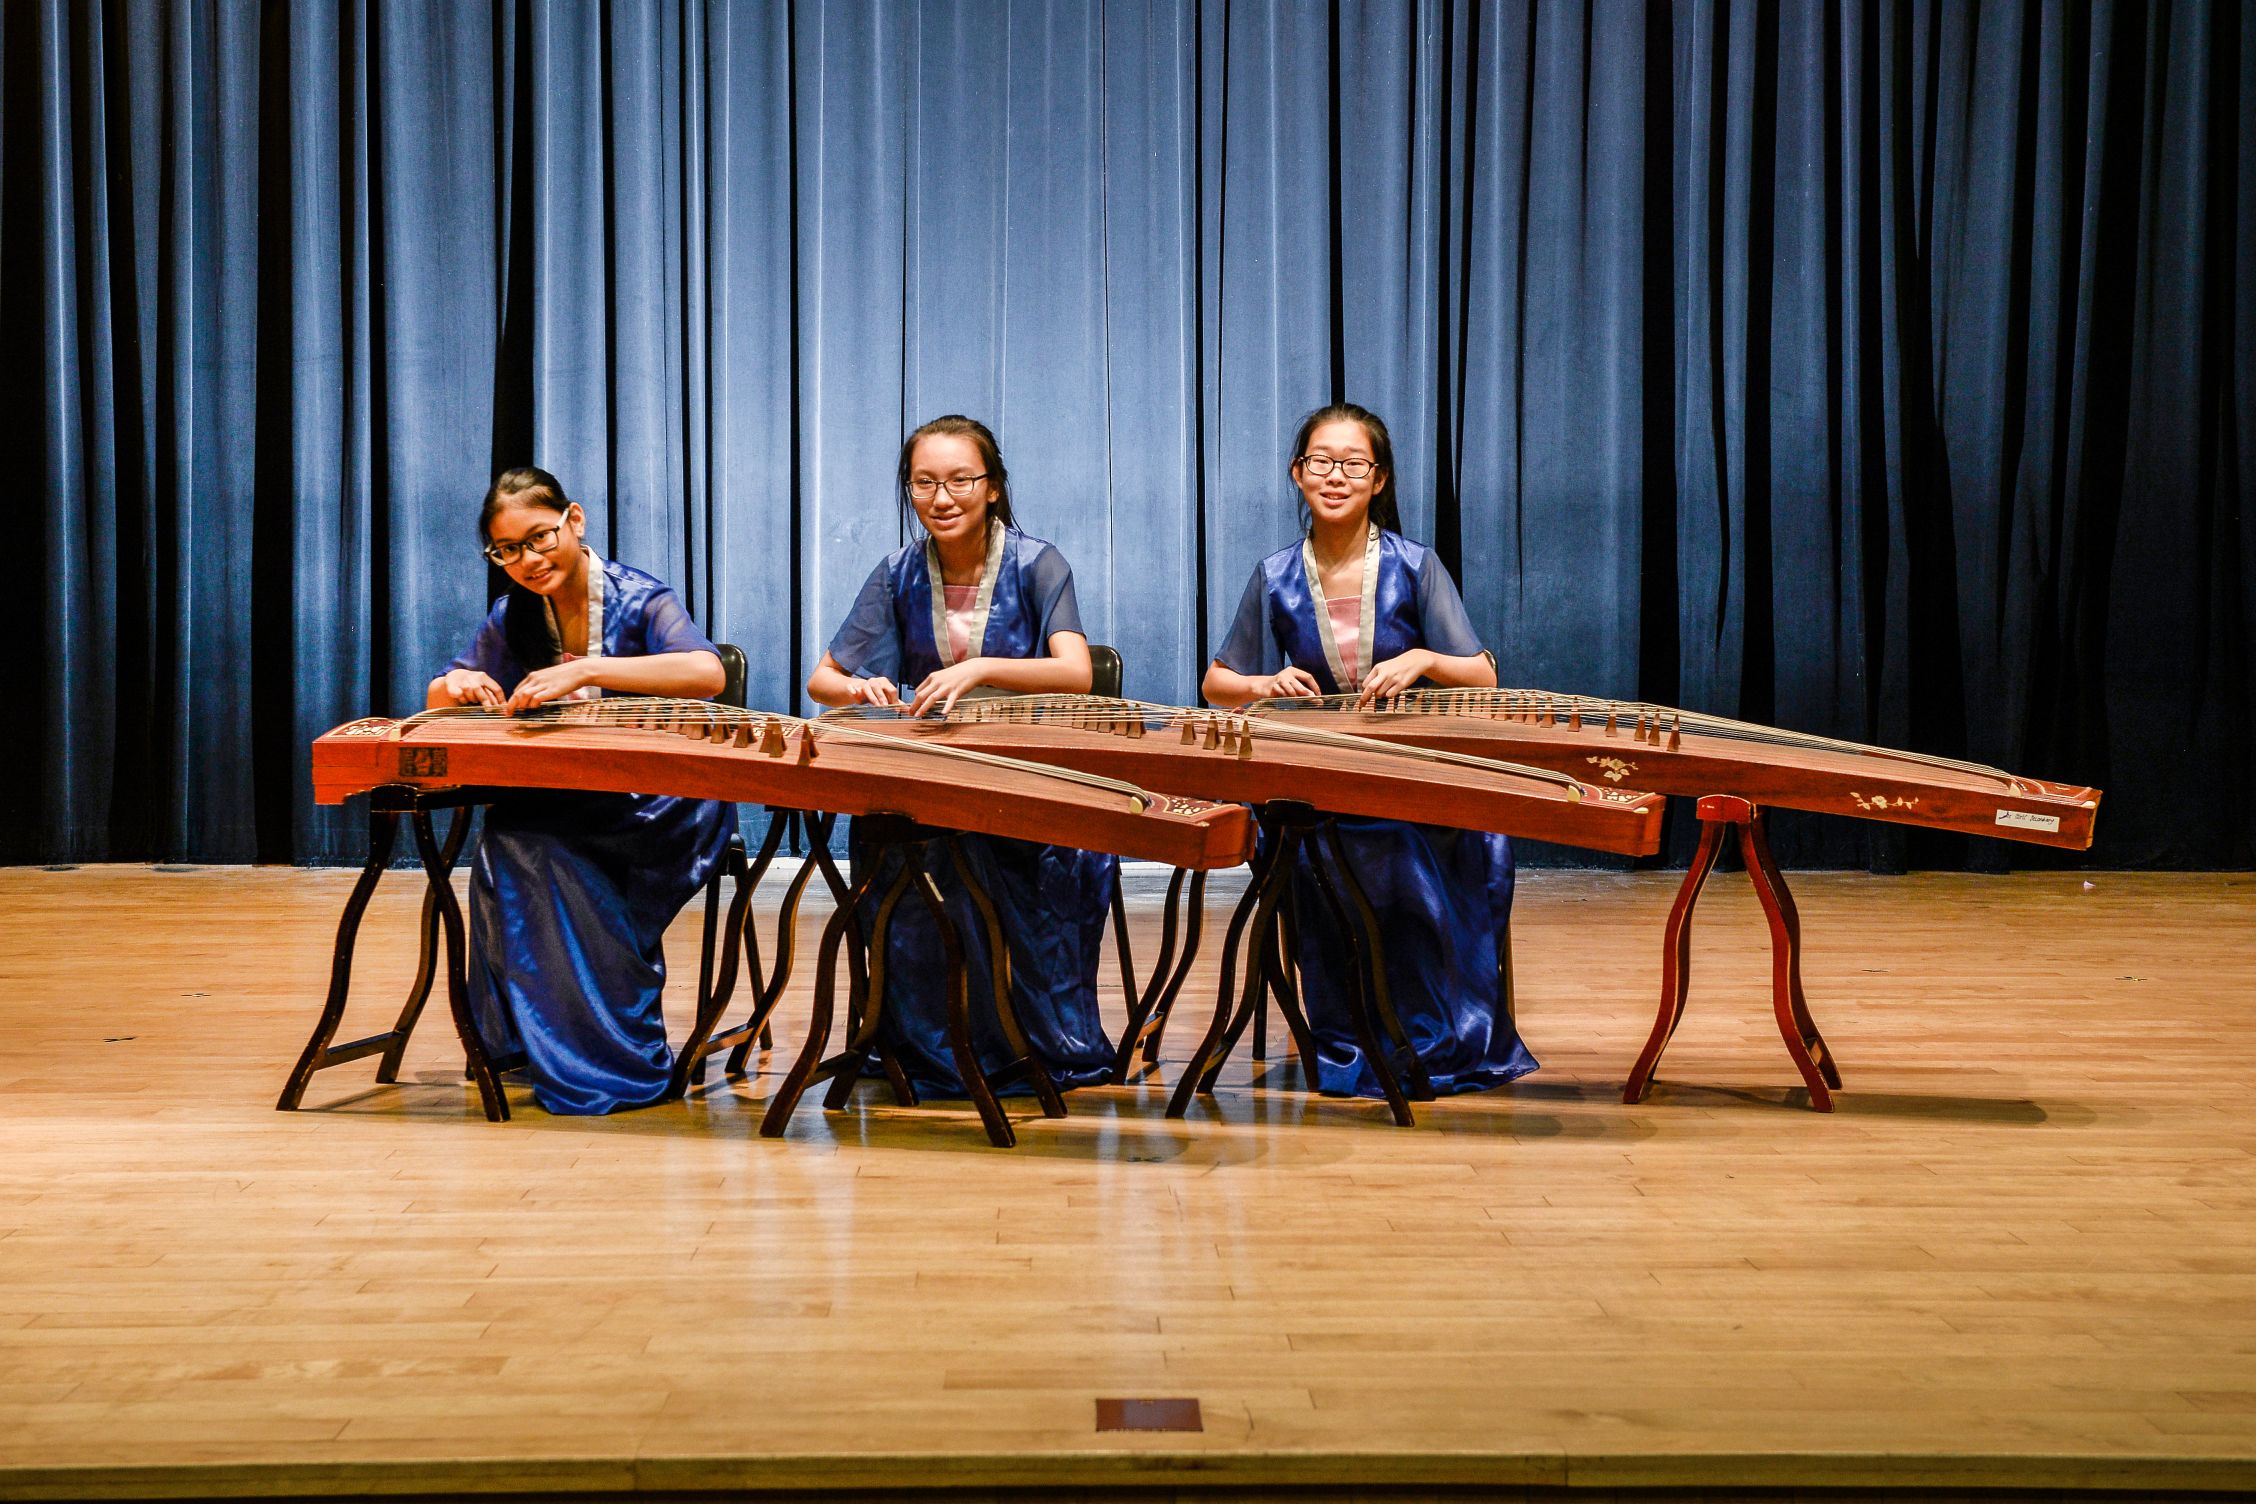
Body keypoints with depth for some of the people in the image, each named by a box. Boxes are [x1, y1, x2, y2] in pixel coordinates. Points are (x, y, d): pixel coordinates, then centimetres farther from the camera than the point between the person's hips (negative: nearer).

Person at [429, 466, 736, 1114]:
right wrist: (456, 685, -8)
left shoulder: (639, 600, -9)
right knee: (506, 838, -28)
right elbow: (437, 701, 18)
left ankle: (615, 1058, -21)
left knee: (524, 844, -31)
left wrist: (583, 671, -35)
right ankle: (539, 1039, -14)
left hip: (660, 809, -5)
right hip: (562, 804, 5)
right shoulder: (512, 618, 9)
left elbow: (709, 673, -28)